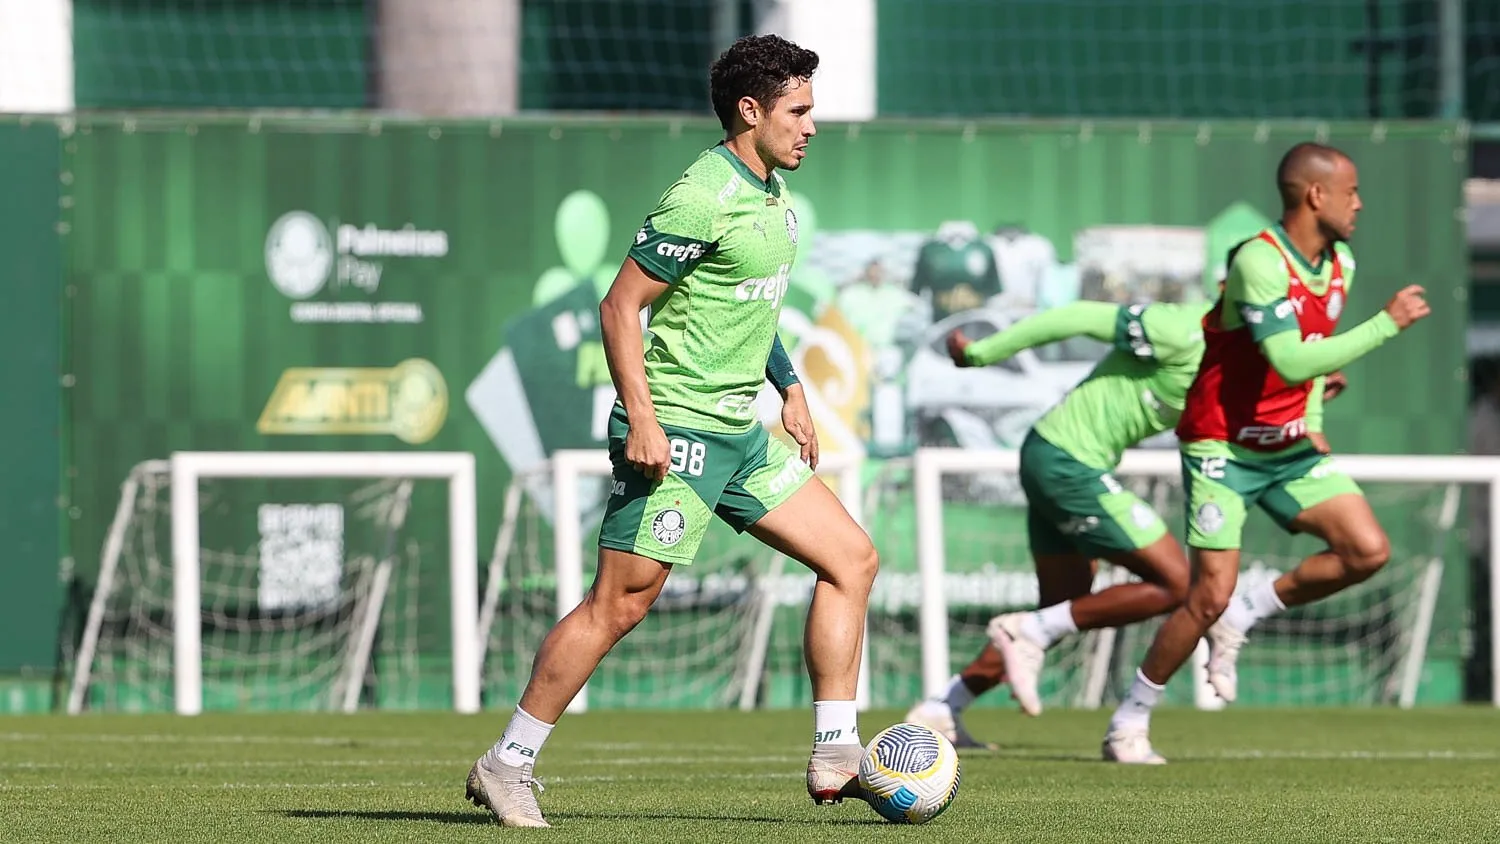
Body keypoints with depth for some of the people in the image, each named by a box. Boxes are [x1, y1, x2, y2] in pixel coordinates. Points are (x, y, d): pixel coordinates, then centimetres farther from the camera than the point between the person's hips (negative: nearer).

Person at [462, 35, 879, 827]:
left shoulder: (771, 193, 12)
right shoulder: (702, 199, -17)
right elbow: (621, 306, -17)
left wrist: (790, 388, 24)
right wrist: (642, 420, -22)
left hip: (740, 431, 9)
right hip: (677, 430, -9)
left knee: (851, 559, 5)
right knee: (618, 604, -9)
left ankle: (834, 759, 6)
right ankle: (506, 766, 1)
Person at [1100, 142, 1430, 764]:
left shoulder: (1340, 265, 4)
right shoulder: (1259, 262, -23)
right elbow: (1292, 362, -32)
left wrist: (1312, 420, 11)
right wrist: (1389, 323, -29)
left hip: (1290, 449, 8)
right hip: (1223, 448, -8)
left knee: (1368, 550, -9)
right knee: (1211, 595, -12)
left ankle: (1243, 618, 9)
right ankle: (1129, 723, 5)